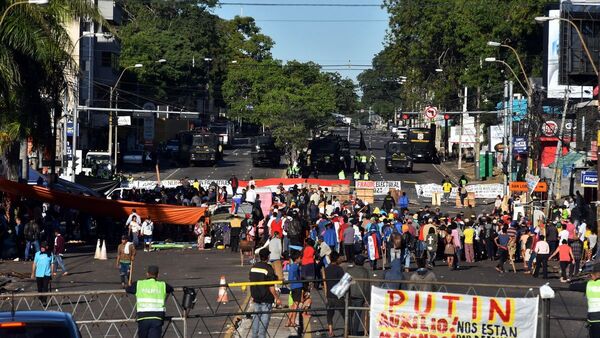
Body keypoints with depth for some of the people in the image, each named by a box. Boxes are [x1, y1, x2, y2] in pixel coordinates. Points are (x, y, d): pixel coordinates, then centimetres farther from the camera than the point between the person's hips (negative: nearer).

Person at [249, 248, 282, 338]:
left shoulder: (253, 267, 3)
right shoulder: (268, 269, -15)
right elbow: (271, 287, -15)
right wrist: (277, 298, -7)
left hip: (256, 297, 6)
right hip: (266, 298, -6)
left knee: (255, 317, 13)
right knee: (264, 319, 1)